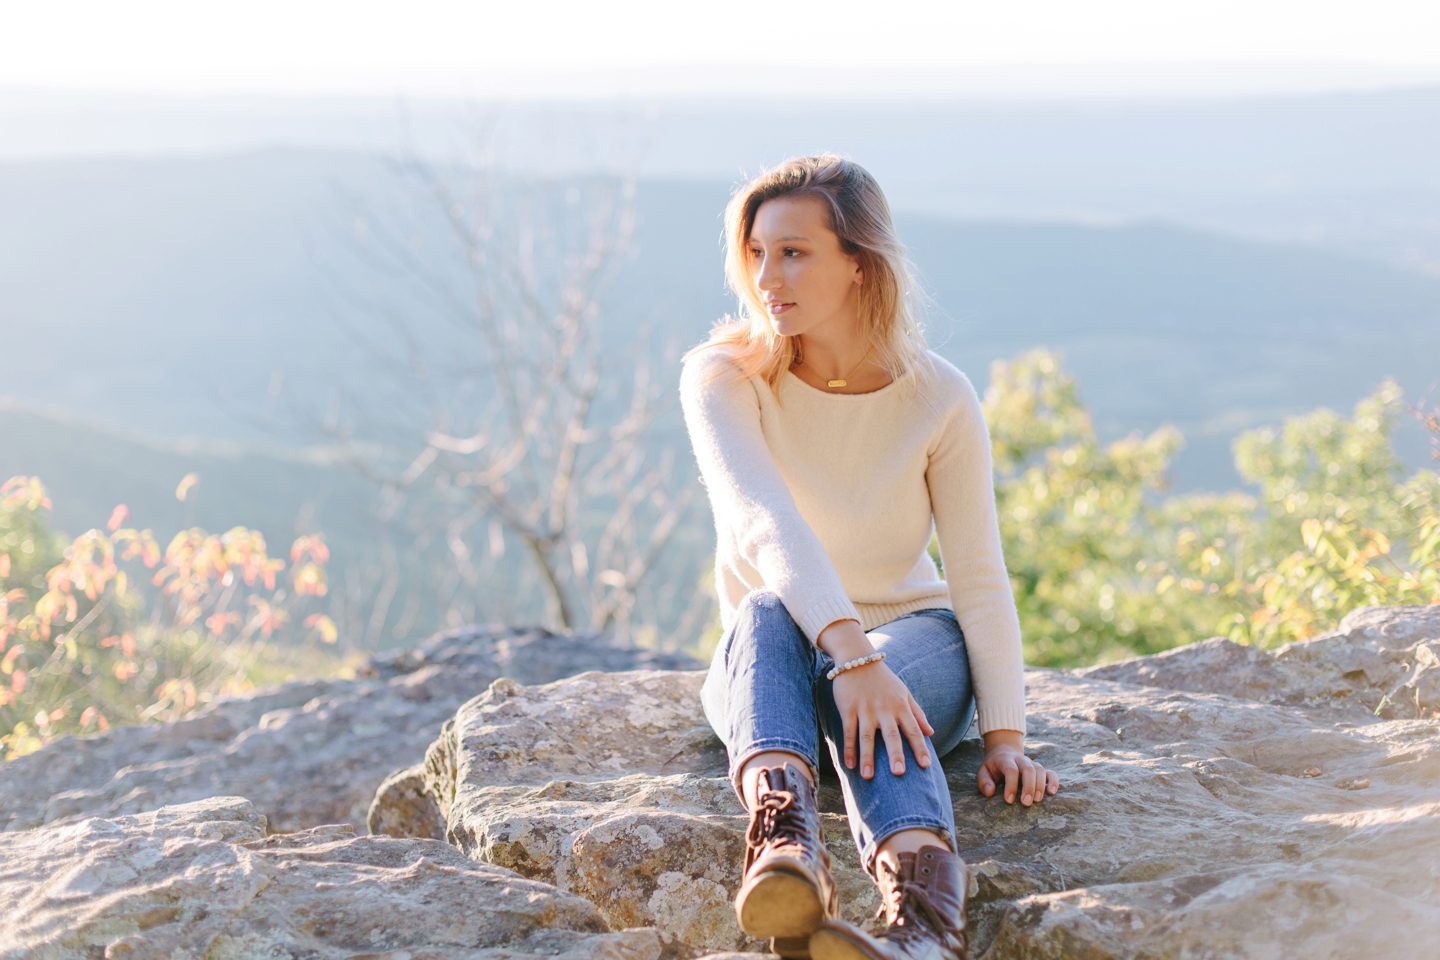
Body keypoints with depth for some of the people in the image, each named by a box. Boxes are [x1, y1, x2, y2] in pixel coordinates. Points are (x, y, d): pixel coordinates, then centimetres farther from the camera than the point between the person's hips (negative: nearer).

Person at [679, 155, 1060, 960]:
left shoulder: (940, 399, -9)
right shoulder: (721, 379, -12)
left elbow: (980, 578, -8)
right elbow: (762, 522, -29)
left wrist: (1006, 735, -17)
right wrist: (849, 647, -44)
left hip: (915, 640, 0)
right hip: (770, 659, 1)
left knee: (865, 694, -38)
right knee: (767, 613, -36)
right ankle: (785, 850, -61)